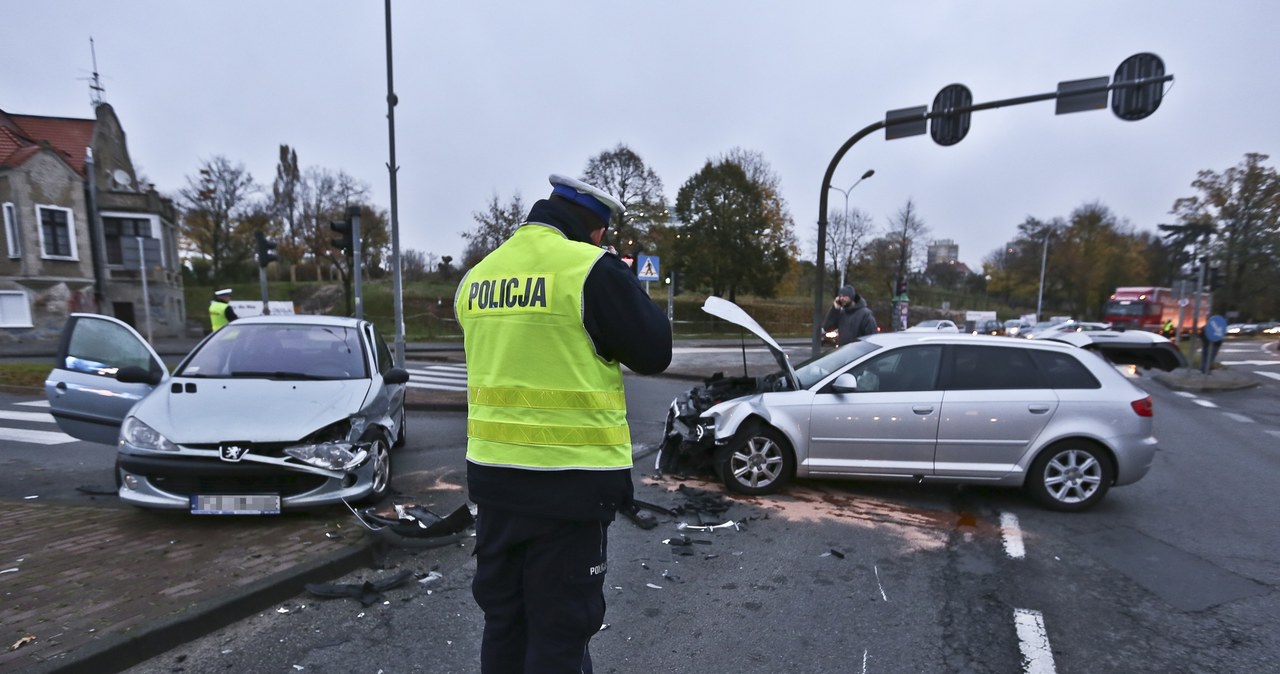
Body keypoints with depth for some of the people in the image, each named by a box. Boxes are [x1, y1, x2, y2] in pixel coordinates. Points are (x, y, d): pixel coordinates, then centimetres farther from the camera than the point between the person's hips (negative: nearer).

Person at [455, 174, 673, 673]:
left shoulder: (476, 277, 7)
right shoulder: (593, 270, -13)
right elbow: (654, 355, -7)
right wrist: (640, 296, 10)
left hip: (493, 472, 7)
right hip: (570, 480, -6)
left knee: (503, 619, 21)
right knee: (561, 629, 9)